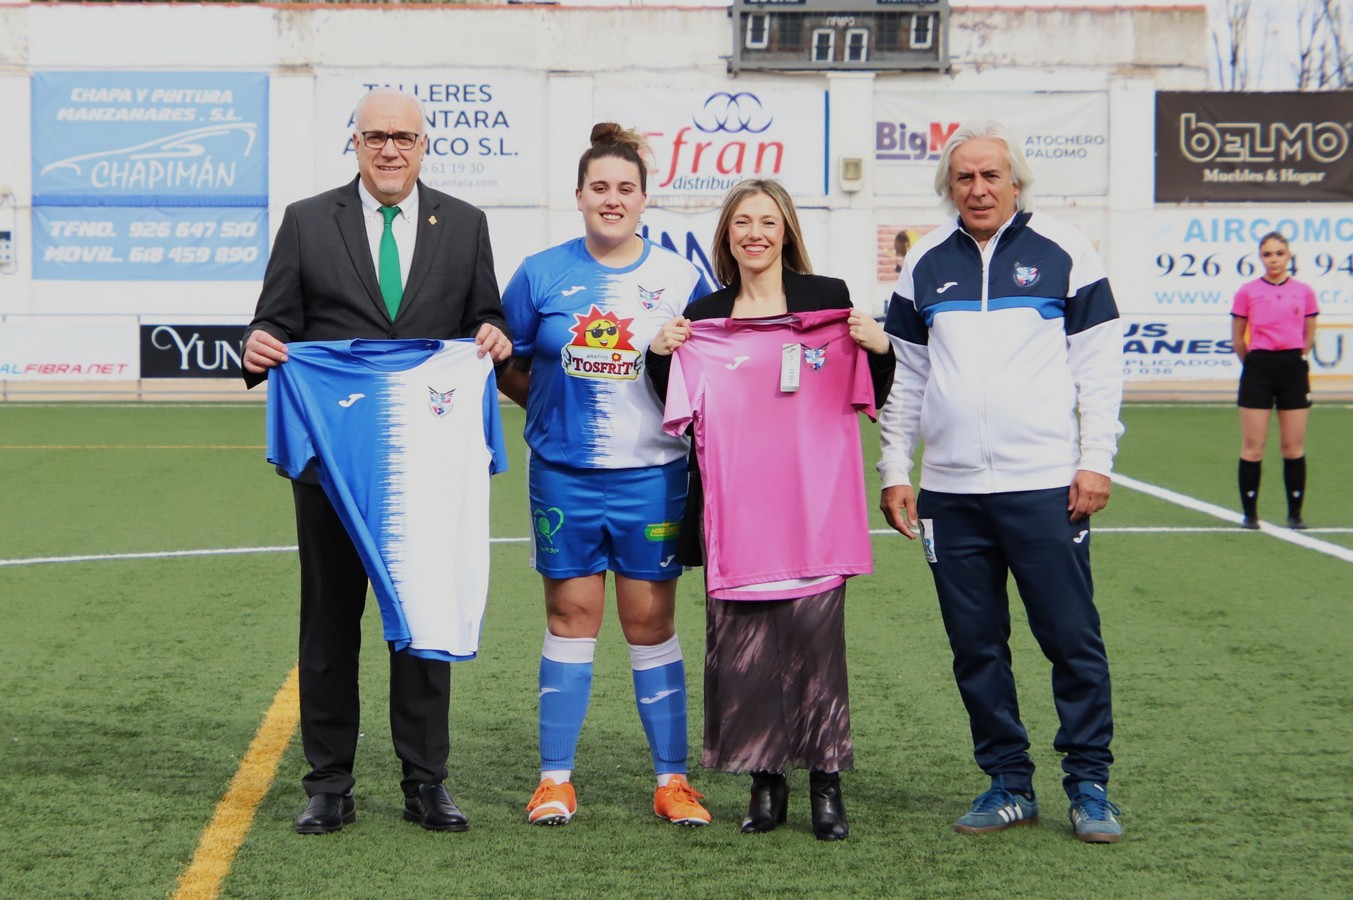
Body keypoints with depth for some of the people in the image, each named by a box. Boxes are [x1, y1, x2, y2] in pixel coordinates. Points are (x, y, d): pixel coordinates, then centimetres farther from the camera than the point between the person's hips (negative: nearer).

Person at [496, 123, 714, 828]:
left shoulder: (680, 278, 3)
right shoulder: (541, 274, 3)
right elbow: (507, 366, 11)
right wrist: (557, 403, -1)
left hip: (652, 475, 0)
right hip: (564, 474, 0)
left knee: (651, 622, 4)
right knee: (571, 617, 5)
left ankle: (672, 779, 12)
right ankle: (555, 778, 12)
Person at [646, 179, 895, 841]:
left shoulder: (828, 300, 6)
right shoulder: (704, 316, 11)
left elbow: (869, 397, 9)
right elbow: (682, 411, 15)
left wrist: (880, 349, -10)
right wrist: (660, 356, 0)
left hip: (813, 502, -2)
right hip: (736, 504, 2)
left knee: (815, 632, -6)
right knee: (742, 641, 0)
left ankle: (826, 786, 3)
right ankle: (765, 785, 11)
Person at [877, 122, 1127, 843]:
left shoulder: (1063, 253, 2)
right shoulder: (925, 264, 11)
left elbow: (1099, 362, 2)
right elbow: (903, 376, 15)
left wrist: (1096, 460, -5)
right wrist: (894, 468, 10)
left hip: (1045, 486, -3)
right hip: (950, 492, 3)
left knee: (1072, 640, -3)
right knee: (975, 646, 6)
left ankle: (1089, 783, 9)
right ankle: (1009, 783, 17)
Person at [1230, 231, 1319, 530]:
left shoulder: (1304, 292, 5)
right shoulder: (1247, 292, 1)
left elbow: (1309, 337, 13)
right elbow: (1238, 340, 9)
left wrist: (1291, 360, 12)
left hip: (1293, 369, 1)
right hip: (1258, 370, -1)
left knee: (1294, 446, 3)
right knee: (1252, 446, -2)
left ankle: (1295, 513, 10)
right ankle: (1250, 513, 5)